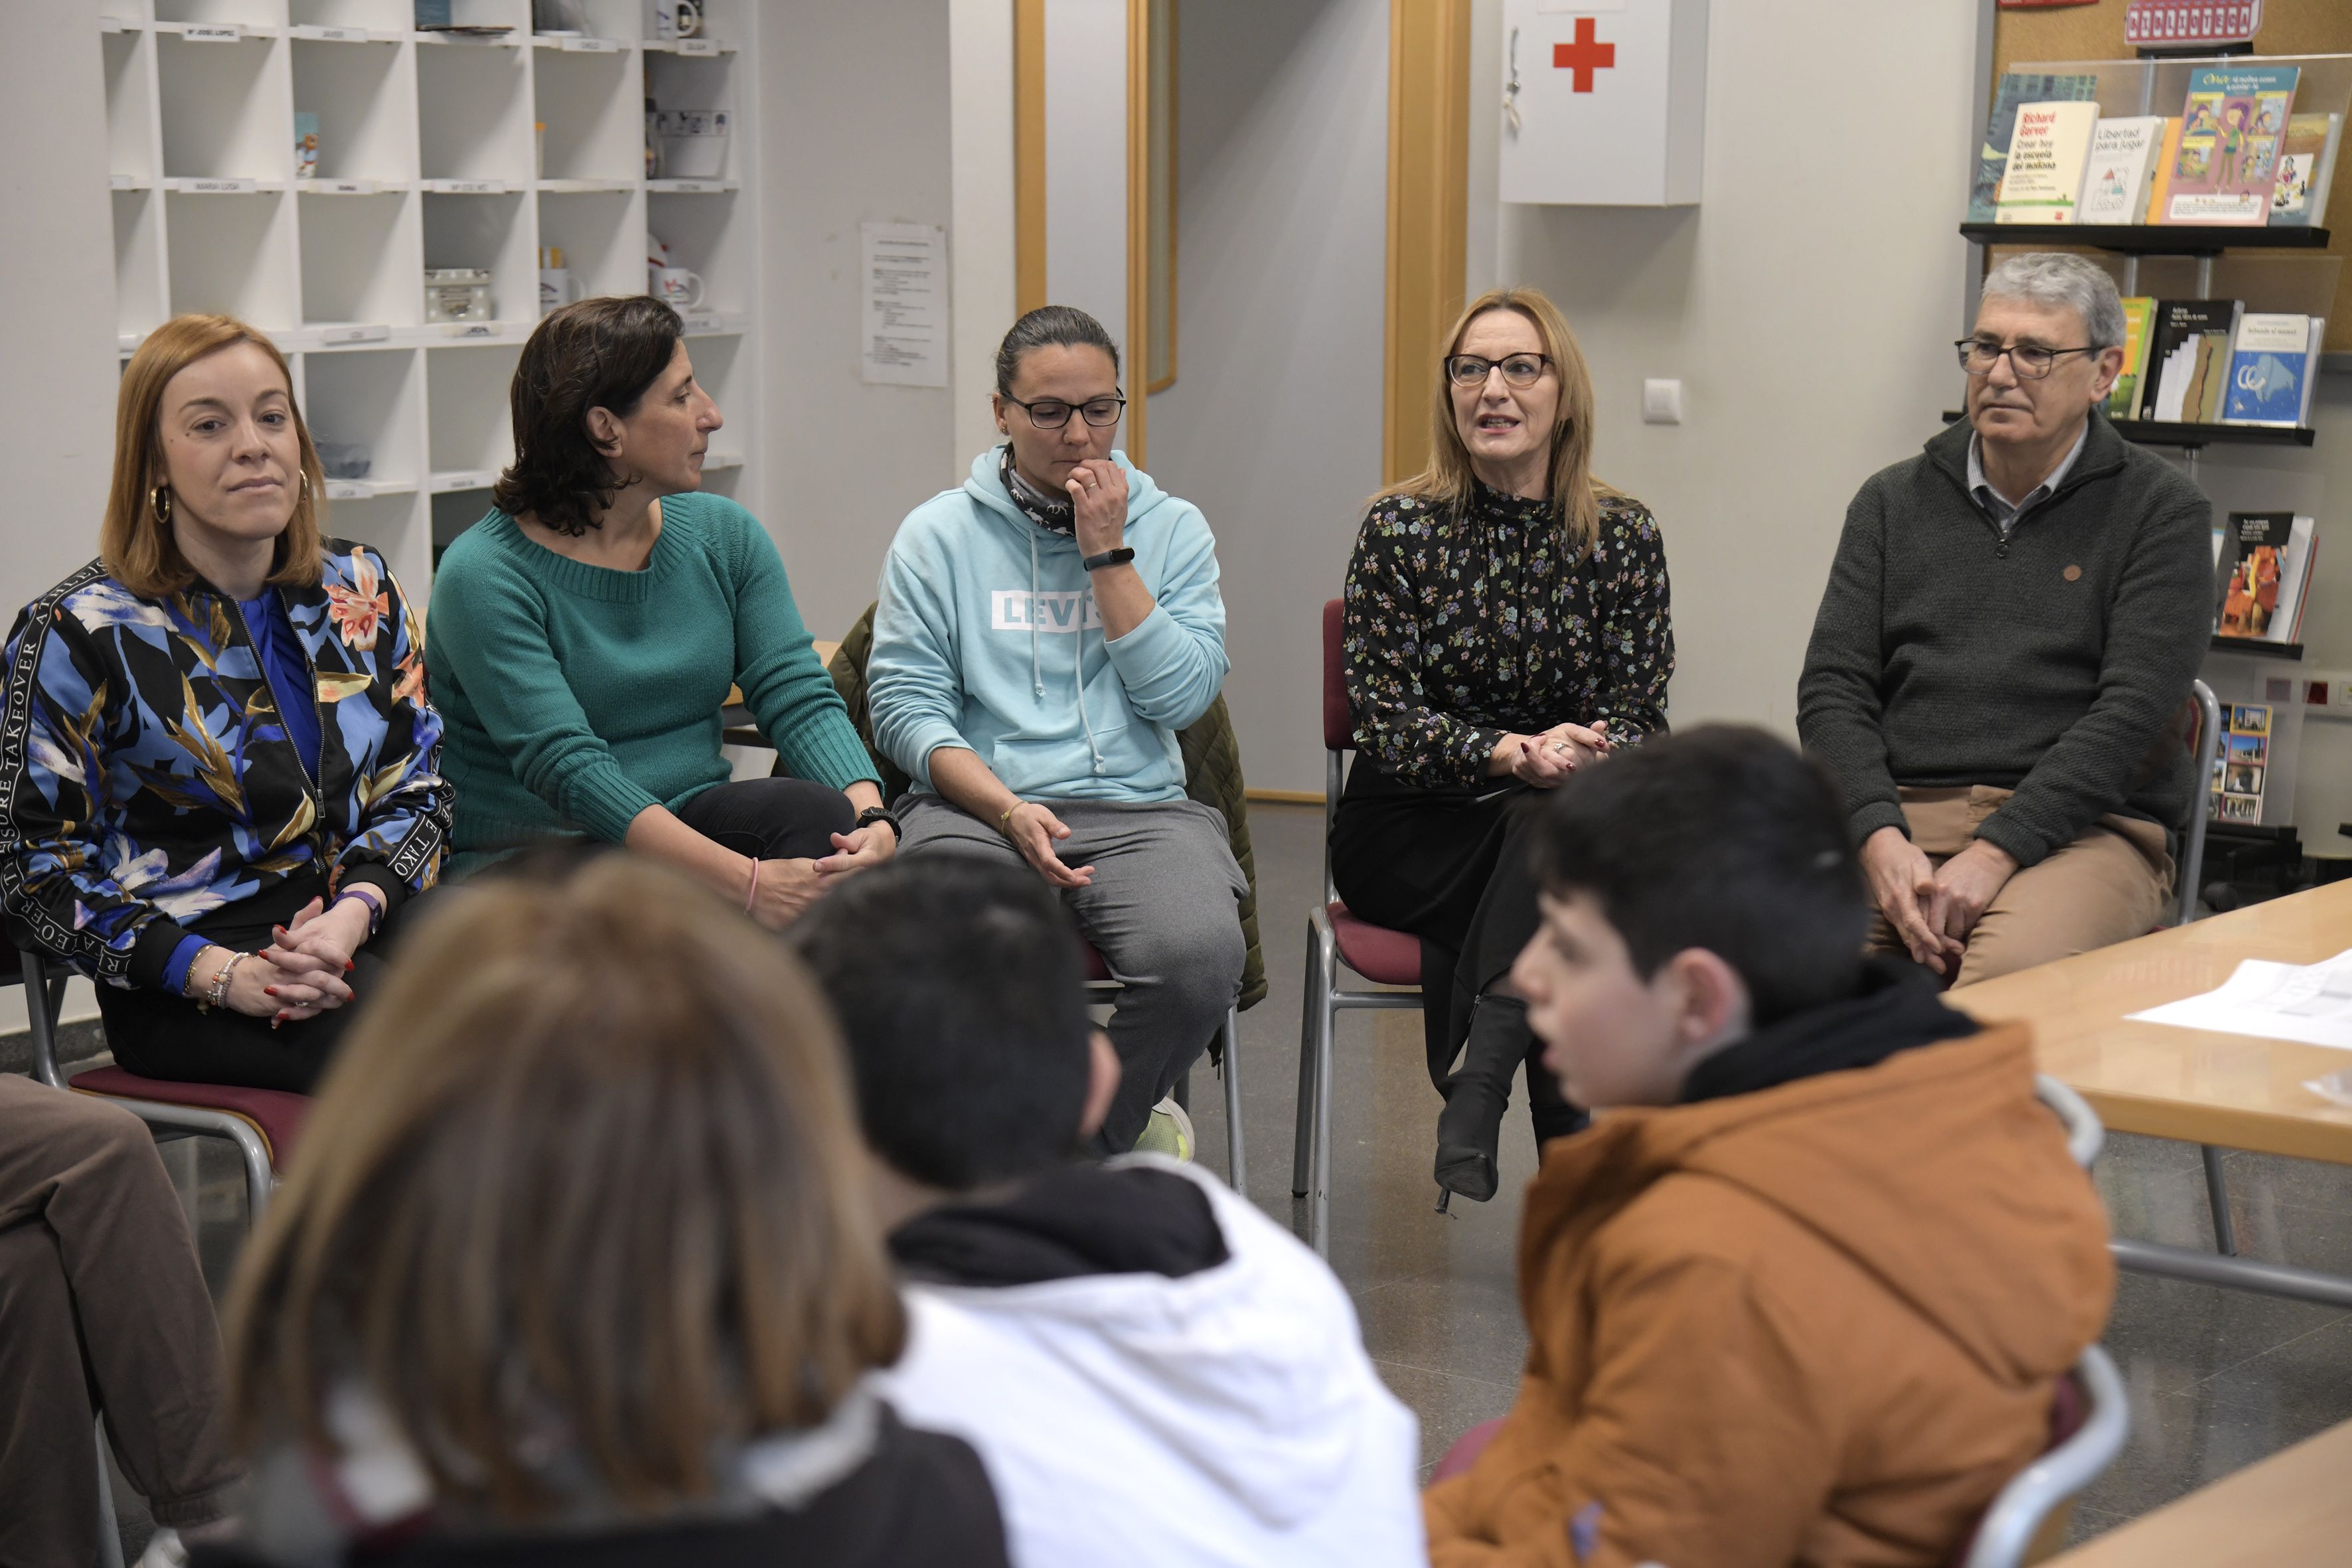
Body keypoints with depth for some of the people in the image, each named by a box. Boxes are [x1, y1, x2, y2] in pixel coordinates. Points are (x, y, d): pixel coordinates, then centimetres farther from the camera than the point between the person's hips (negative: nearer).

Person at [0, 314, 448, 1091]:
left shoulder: (361, 588, 12)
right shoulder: (79, 634, -3)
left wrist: (355, 911, -9)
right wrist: (223, 975, -16)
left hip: (366, 926, 5)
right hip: (182, 990, -5)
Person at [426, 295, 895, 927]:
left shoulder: (725, 535, 8)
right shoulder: (486, 574, -12)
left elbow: (799, 695, -2)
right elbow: (567, 767, -23)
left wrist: (872, 818, -24)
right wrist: (742, 880, -33)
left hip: (688, 827, 5)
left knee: (819, 810, -26)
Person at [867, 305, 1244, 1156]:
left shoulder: (1171, 528, 12)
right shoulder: (937, 534, 9)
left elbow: (1182, 694, 0)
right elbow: (904, 704, 1)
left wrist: (1107, 555, -4)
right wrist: (1008, 808, -14)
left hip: (1140, 809, 1)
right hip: (978, 806, -1)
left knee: (1201, 955, -32)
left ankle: (1093, 1144, -3)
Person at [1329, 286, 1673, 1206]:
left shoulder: (1624, 536, 3)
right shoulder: (1400, 529, -3)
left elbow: (1637, 717, -1)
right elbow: (1386, 722, -9)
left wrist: (1585, 753, -26)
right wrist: (1512, 755, -27)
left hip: (1555, 824, 2)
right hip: (1409, 834, -2)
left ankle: (1478, 1085, -34)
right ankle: (1569, 1151, -29)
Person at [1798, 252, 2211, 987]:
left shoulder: (2163, 513, 6)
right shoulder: (1893, 502, 17)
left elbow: (2132, 711, -6)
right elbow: (1832, 688, 8)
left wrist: (1996, 852, -17)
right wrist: (1882, 839, -11)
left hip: (2078, 829, -2)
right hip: (1897, 813, 3)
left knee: (2012, 976, -37)